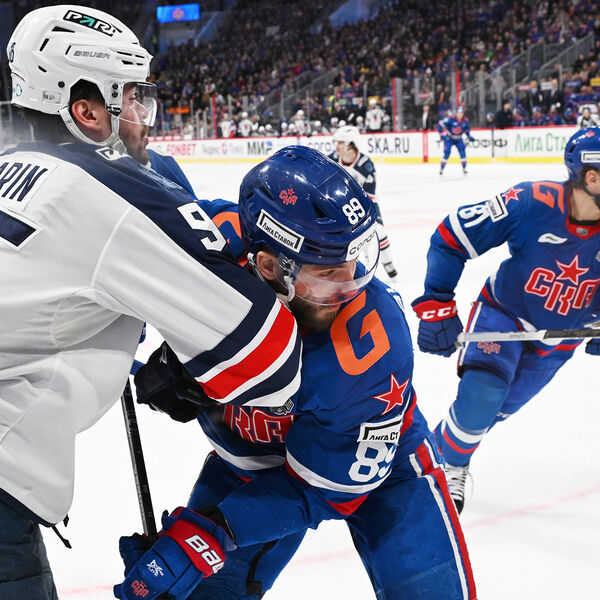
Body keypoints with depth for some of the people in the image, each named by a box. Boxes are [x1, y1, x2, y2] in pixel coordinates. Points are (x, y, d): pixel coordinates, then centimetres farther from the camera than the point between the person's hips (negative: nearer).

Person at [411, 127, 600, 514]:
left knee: (498, 407, 8)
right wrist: (436, 305, -23)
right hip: (503, 312, -3)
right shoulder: (532, 203, -31)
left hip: (559, 336, 4)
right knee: (480, 394, -21)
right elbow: (452, 237, -22)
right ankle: (447, 465, 5)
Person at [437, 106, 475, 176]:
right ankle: (441, 169, -2)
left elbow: (467, 129, 11)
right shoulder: (451, 119, -24)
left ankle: (464, 168, 3)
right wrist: (442, 135, -23)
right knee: (447, 152, -14)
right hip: (449, 138, -4)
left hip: (458, 139, 4)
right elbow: (440, 125, -21)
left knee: (462, 151, -11)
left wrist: (469, 136, -1)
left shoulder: (465, 121, -10)